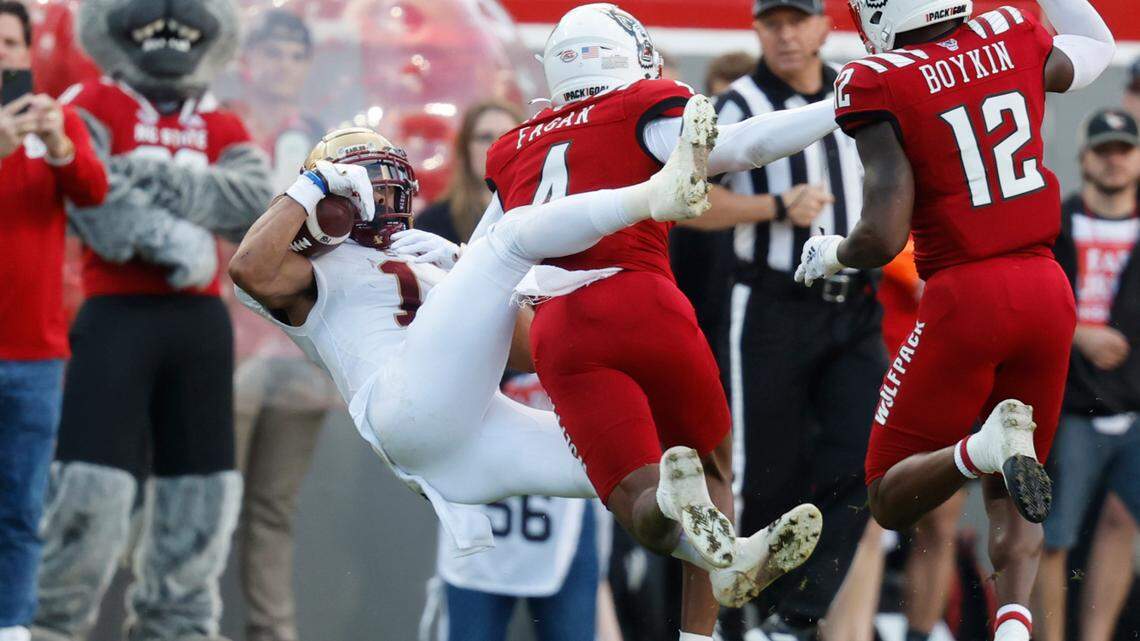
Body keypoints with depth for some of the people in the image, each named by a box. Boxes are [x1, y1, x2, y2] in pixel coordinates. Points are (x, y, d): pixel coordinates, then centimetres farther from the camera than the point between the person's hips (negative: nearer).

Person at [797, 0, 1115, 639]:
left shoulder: (881, 85, -11)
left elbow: (882, 239, -15)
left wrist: (831, 255, 5)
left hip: (966, 294, -5)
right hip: (1047, 290, 5)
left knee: (893, 502, 8)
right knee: (1009, 494, 19)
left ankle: (987, 446, -22)